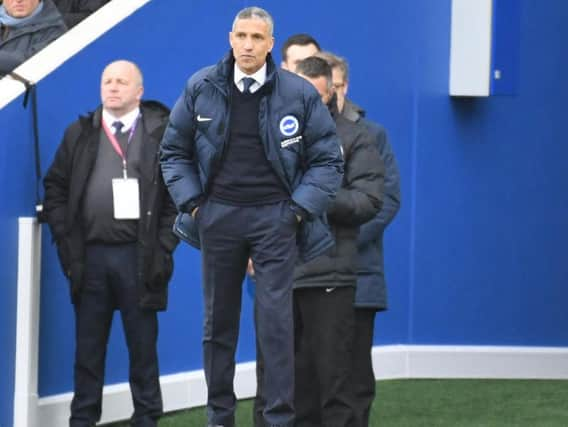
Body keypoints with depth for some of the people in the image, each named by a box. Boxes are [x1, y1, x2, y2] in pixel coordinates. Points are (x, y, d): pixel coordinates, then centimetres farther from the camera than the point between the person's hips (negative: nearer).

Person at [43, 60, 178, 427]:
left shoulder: (162, 132, 2)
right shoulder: (80, 134, 11)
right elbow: (56, 187, 12)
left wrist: (163, 247, -7)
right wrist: (65, 239, 3)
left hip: (139, 256, -2)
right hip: (89, 255, 3)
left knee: (143, 345, 4)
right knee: (88, 346, 7)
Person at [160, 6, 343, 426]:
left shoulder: (300, 93, -2)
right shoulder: (202, 88, 3)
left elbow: (327, 159, 2)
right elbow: (175, 151, 12)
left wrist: (299, 208, -6)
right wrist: (192, 202, 1)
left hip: (275, 216, -2)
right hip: (218, 215, 2)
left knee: (276, 321, -7)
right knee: (218, 321, 9)